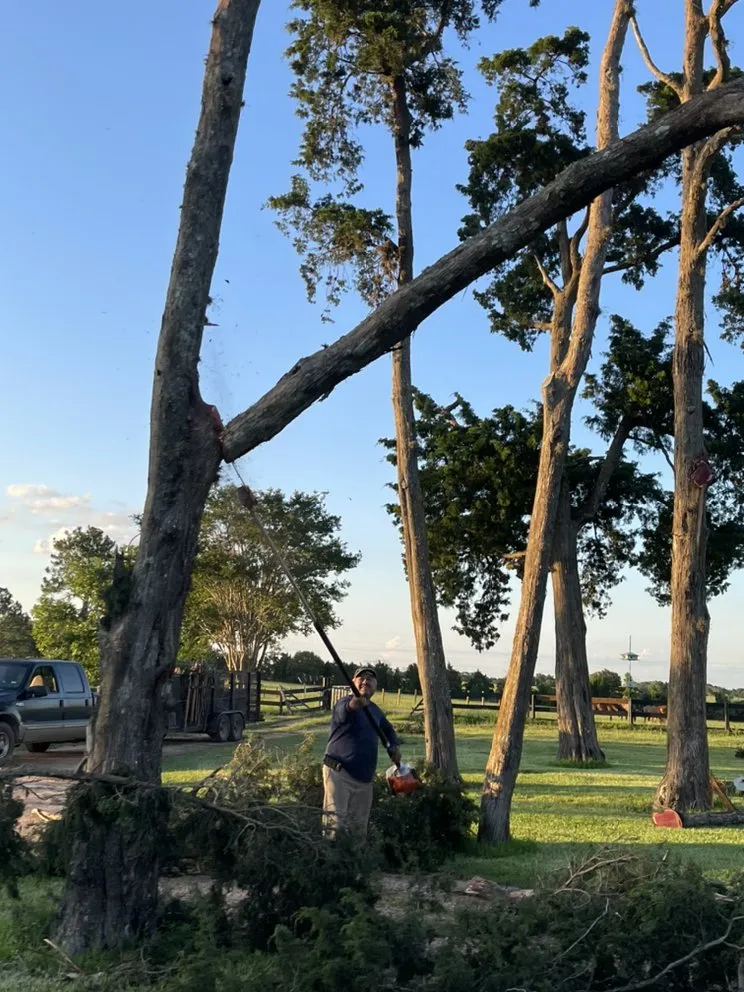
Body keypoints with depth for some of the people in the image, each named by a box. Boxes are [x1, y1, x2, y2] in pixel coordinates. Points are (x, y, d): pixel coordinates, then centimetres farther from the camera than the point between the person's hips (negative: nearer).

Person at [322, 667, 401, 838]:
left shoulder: (375, 710, 14)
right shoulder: (346, 703, -10)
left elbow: (387, 729, 34)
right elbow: (342, 712, -36)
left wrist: (394, 746, 13)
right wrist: (353, 705, -60)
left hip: (364, 778, 7)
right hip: (339, 773, -7)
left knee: (359, 828, 12)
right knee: (335, 824, -15)